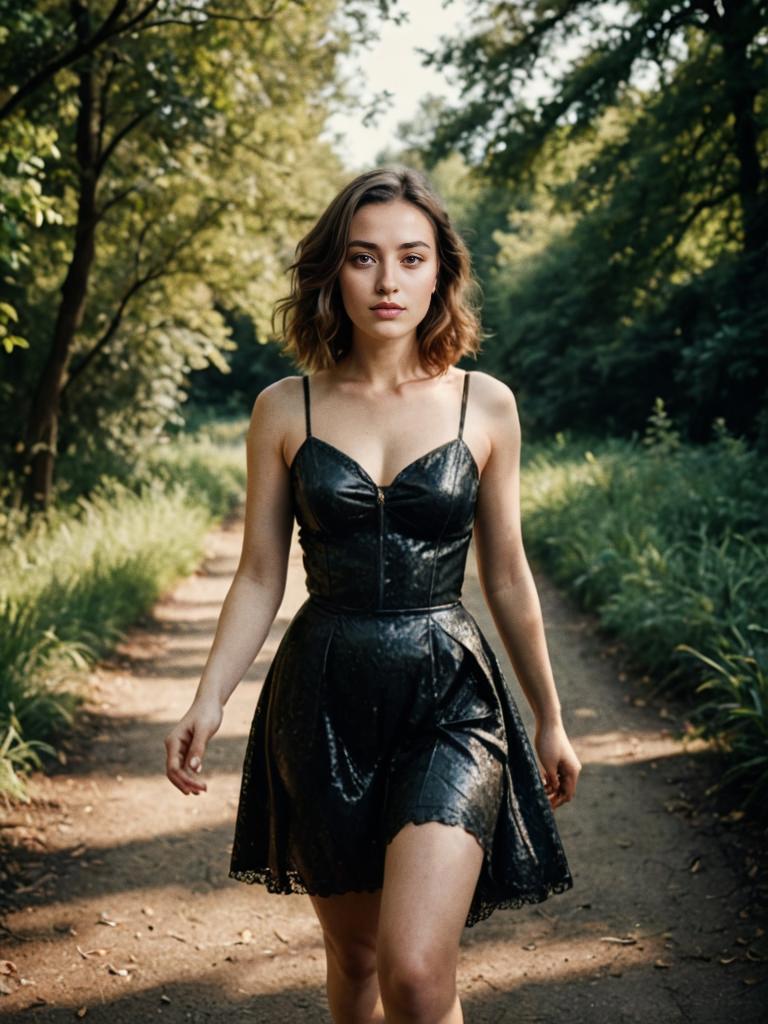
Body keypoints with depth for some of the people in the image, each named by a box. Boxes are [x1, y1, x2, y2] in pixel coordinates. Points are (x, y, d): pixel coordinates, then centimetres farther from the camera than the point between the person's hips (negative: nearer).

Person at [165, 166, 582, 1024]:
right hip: (323, 699, 2)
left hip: (449, 701, -1)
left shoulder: (485, 405, 0)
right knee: (352, 954, 15)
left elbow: (506, 579, 8)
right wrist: (209, 700, -10)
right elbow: (259, 577, 3)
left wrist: (550, 719, 13)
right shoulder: (285, 409, 1)